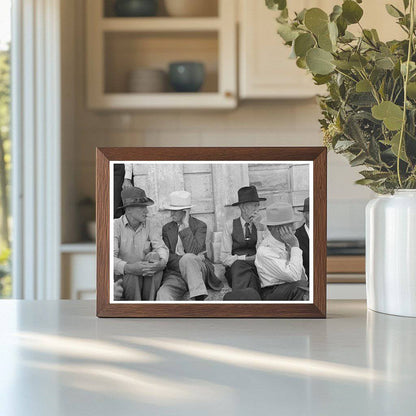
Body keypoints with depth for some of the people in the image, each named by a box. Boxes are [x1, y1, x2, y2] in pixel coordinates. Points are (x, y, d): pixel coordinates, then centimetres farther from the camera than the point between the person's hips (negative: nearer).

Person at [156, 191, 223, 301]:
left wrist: (185, 226, -8)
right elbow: (166, 257, 4)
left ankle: (198, 299, -41)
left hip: (198, 270, -2)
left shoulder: (200, 226, 6)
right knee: (163, 295, -32)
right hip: (175, 273, 2)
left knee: (188, 258, -38)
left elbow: (192, 251, -11)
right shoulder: (167, 228, 16)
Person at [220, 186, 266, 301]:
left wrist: (258, 227, -5)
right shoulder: (230, 226, 10)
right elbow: (224, 257, 3)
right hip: (235, 267, -1)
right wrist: (246, 258, -11)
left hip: (257, 267, 1)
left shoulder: (261, 227, 15)